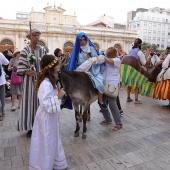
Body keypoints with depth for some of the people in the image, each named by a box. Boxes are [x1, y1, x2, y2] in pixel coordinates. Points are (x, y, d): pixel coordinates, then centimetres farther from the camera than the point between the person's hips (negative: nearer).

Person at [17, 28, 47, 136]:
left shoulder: (43, 50, 6)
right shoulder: (25, 51, -5)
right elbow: (21, 68, -6)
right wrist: (27, 72, -23)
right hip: (30, 80, -3)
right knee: (30, 102, 2)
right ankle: (30, 127, 16)